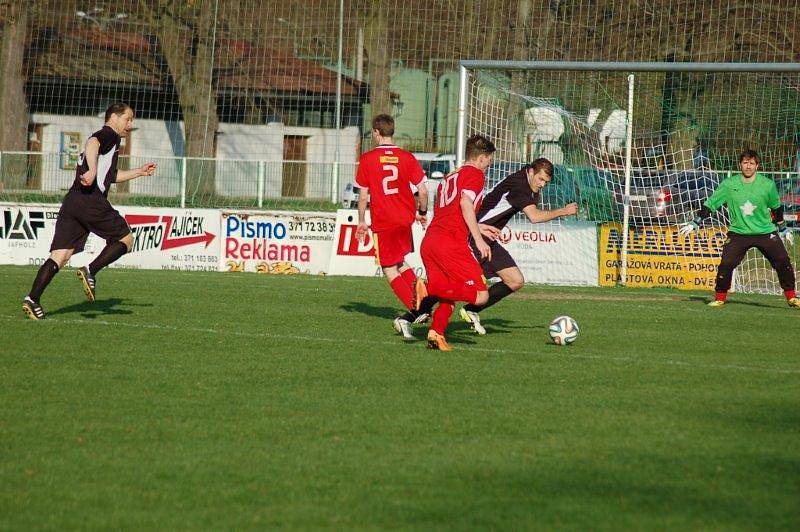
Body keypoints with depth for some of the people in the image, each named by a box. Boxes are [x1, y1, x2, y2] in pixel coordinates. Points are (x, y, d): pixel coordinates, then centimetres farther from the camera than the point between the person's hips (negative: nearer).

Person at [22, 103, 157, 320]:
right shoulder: (109, 135, 3)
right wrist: (92, 171, -36)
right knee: (125, 239, 6)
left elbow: (110, 176, 45)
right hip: (92, 201, -9)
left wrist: (139, 172, 46)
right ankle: (90, 271, -11)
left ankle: (32, 298, -14)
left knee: (59, 256, 0)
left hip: (71, 203, 9)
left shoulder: (107, 139, 32)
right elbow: (91, 144, -21)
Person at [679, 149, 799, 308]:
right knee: (726, 264, -15)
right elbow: (710, 204, 2)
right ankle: (720, 297, 3)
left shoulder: (767, 185, -4)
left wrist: (783, 229, 20)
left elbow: (776, 208, 12)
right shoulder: (729, 184, -5)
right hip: (738, 233, 0)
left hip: (766, 233, 0)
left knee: (783, 262, -7)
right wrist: (694, 223, -2)